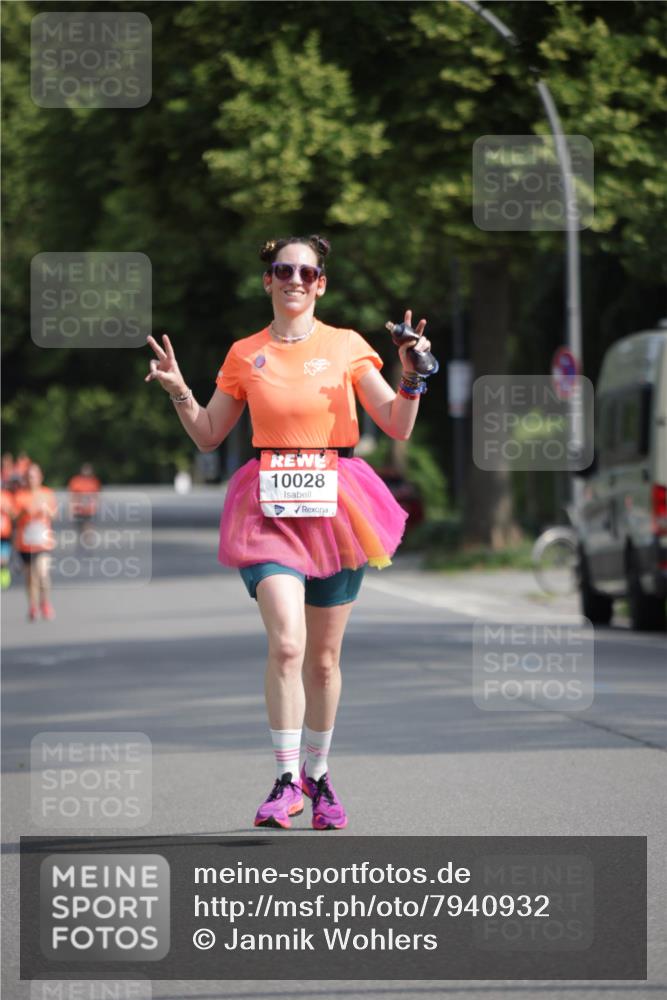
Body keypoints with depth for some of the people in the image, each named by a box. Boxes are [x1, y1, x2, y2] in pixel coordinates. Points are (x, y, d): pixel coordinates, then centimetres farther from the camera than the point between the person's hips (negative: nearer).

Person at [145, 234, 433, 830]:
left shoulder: (347, 347, 4)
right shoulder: (245, 355, 7)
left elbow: (398, 428, 2)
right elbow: (209, 436, 14)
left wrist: (412, 377, -13)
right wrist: (180, 393, -2)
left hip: (336, 505, 1)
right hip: (270, 504, -1)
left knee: (323, 657, 8)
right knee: (286, 643, -19)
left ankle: (318, 774, 26)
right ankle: (286, 781, -14)